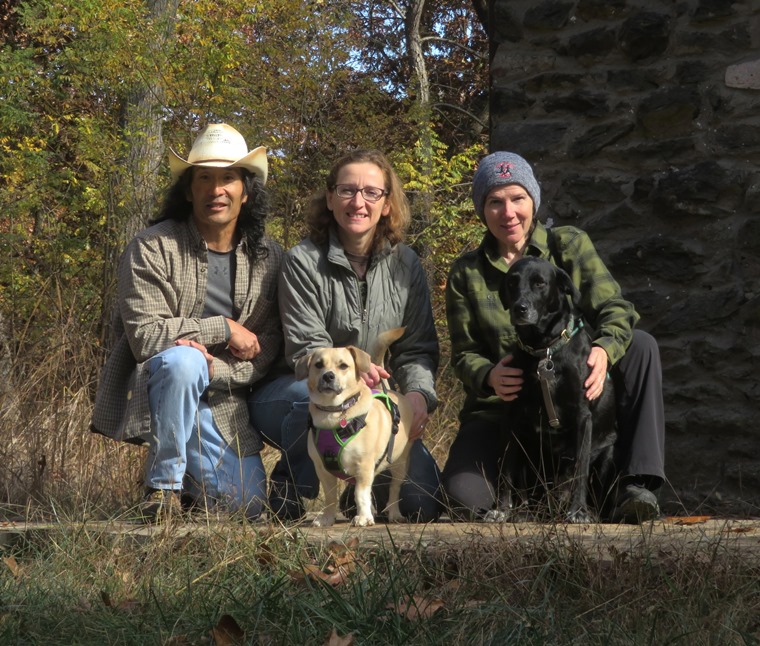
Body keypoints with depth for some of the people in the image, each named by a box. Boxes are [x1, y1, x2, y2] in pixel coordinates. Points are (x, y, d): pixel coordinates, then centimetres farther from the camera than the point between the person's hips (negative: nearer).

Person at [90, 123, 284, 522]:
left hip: (223, 403, 4)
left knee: (249, 506, -8)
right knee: (182, 361, -37)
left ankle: (189, 468, 26)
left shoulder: (267, 257, 2)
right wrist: (222, 328, -17)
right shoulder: (152, 248, -11)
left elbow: (267, 350, -3)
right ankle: (163, 484, -18)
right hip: (155, 393, -4)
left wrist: (216, 369, -22)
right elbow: (144, 334, -19)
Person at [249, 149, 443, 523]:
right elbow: (306, 349, -17)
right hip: (294, 399, -4)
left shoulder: (405, 265, 2)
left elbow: (417, 349, 2)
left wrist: (419, 393, -20)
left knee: (422, 502, -11)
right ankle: (290, 495, -15)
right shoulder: (304, 261, -11)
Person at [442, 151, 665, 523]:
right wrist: (489, 377, -26)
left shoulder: (570, 246, 3)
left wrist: (604, 350, -31)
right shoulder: (467, 274, 4)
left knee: (641, 345, -24)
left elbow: (615, 308, -7)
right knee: (465, 500, -26)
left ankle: (637, 483, -26)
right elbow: (464, 354, 0)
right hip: (501, 409, 0)